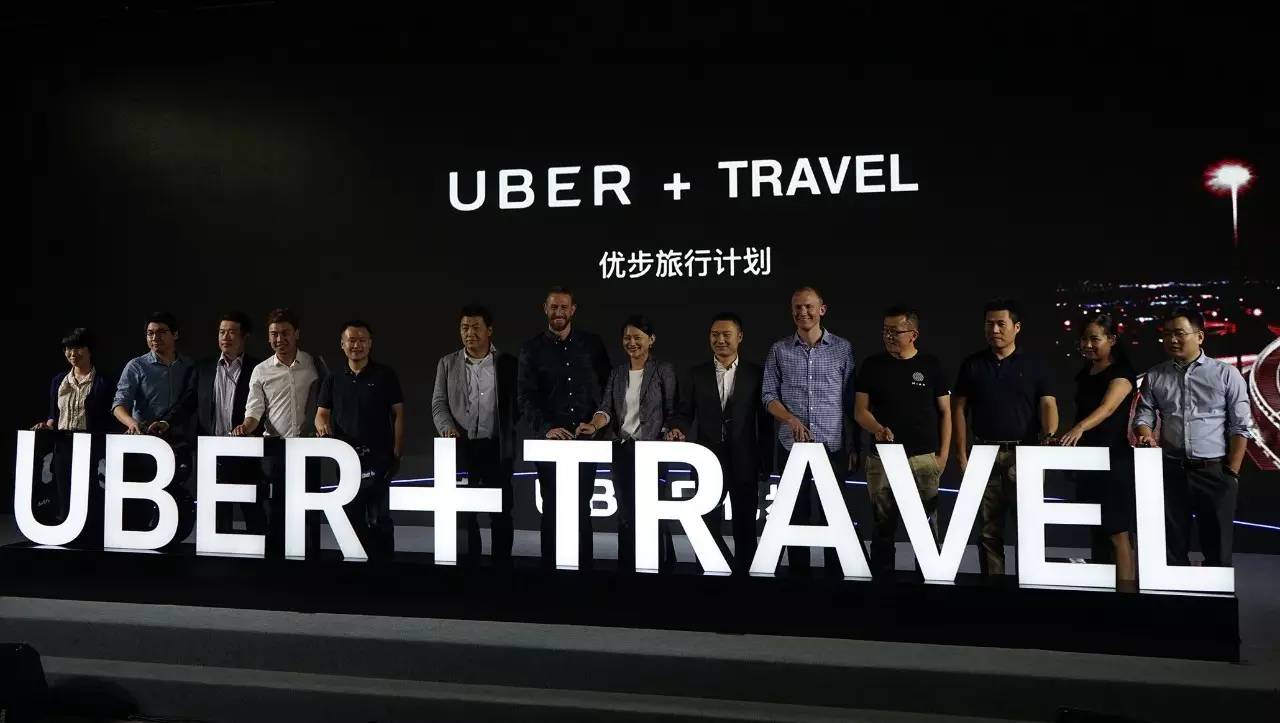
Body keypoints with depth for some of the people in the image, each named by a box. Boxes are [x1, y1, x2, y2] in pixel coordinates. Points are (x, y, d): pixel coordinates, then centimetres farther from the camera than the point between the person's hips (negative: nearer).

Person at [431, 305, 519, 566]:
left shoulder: (508, 363, 3)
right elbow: (439, 403, 6)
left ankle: (502, 563, 15)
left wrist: (509, 436, -6)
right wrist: (447, 427, -12)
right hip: (461, 448, 2)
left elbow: (518, 403, 4)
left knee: (501, 512, 4)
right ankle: (468, 563, 19)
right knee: (463, 512, 7)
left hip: (496, 449, -1)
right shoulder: (447, 363, 8)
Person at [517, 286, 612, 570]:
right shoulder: (532, 348, 4)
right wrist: (546, 428, -15)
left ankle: (584, 564, 14)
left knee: (582, 507, 6)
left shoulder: (592, 343, 7)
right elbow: (525, 396, -2)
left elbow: (608, 387, 11)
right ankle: (551, 564, 14)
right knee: (553, 507, 4)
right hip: (549, 441, -1)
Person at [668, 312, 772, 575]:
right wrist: (679, 429, -16)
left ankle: (742, 571, 19)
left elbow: (765, 421, 1)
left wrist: (765, 463, -2)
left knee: (745, 527, 7)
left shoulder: (756, 373, 2)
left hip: (744, 461, -1)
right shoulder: (697, 374, 7)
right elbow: (685, 412, 7)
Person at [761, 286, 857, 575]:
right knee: (796, 515, 7)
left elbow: (850, 402, 4)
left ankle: (835, 575, 15)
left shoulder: (843, 349, 3)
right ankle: (797, 573, 18)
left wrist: (853, 446, 0)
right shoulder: (779, 350, 5)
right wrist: (791, 419, -13)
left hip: (833, 446, -1)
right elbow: (768, 395, 5)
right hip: (793, 446, 1)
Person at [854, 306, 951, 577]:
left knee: (926, 527, 3)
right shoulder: (872, 366, 6)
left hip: (924, 459, -1)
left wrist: (943, 454, 0)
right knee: (882, 526, 7)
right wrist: (878, 429, -16)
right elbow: (860, 410, 4)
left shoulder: (931, 365, 4)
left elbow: (945, 412, 7)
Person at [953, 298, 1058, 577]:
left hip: (1024, 454, -1)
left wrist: (1049, 438, -21)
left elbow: (1048, 405, -2)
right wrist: (961, 454, 1)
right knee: (989, 530, 7)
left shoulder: (1034, 364, 5)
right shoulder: (972, 364, 8)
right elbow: (959, 409, 7)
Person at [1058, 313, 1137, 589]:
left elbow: (1108, 407, -26)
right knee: (1097, 531, 12)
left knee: (1118, 533, -7)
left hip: (1114, 461, -7)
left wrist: (1079, 428, -44)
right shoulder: (1084, 374, 12)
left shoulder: (1122, 372, -10)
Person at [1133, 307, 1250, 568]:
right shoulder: (1155, 376, 8)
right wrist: (1147, 436, -13)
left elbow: (1240, 427, -2)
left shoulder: (1226, 374, 0)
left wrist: (1232, 472, -6)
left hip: (1215, 472, -2)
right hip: (1172, 471, 2)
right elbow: (1144, 416, 9)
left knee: (1217, 545, 6)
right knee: (1172, 543, 8)